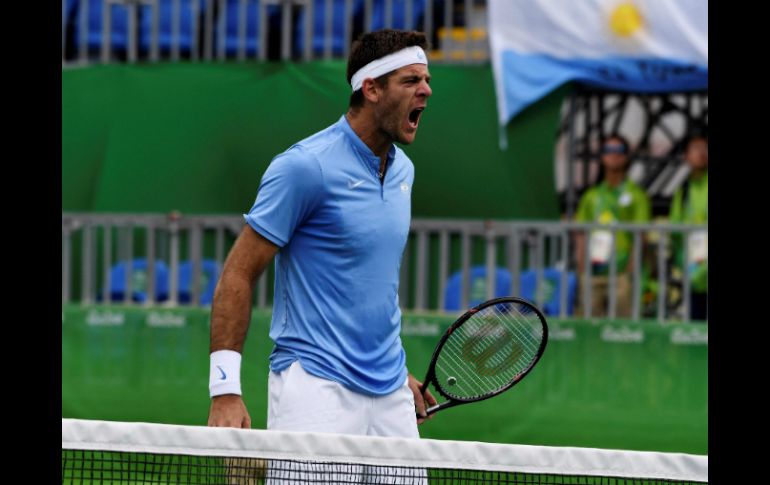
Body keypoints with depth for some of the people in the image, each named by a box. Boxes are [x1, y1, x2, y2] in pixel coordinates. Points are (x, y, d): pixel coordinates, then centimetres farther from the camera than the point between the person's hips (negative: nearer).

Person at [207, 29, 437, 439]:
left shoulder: (402, 170, 13)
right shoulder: (305, 166, -11)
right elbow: (238, 274, -11)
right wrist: (225, 391, -17)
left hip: (390, 394, 7)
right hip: (316, 389, -7)